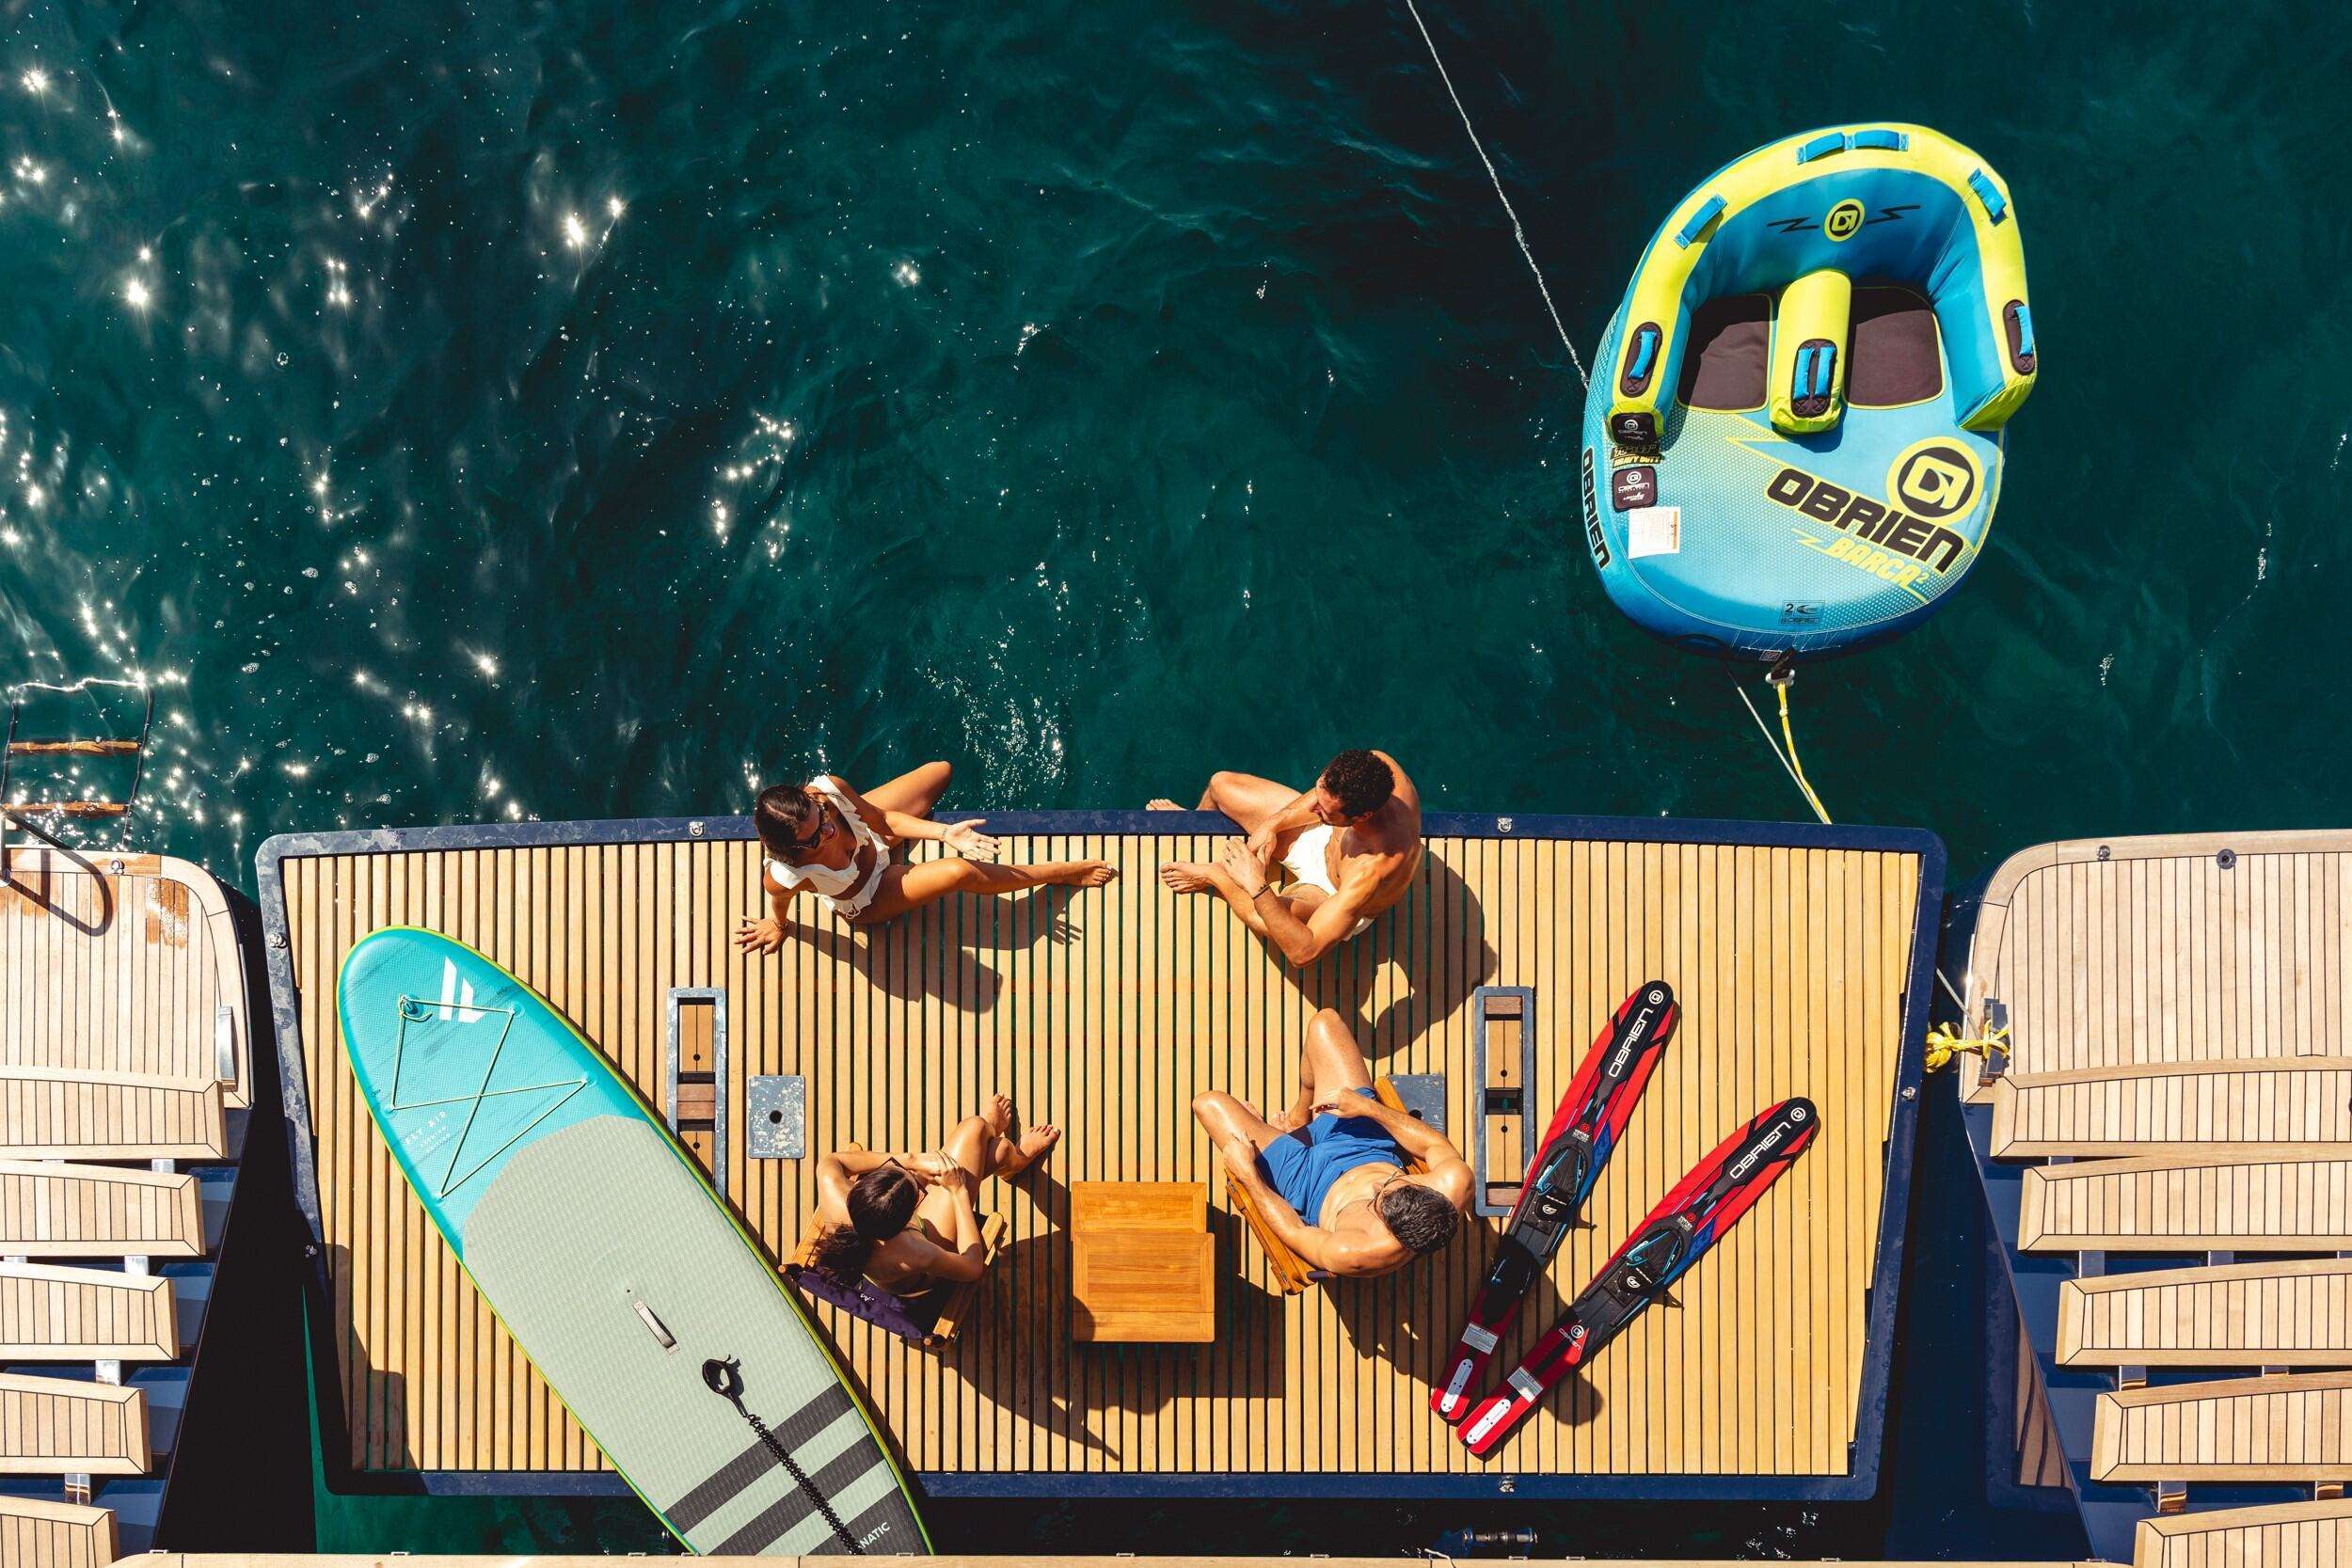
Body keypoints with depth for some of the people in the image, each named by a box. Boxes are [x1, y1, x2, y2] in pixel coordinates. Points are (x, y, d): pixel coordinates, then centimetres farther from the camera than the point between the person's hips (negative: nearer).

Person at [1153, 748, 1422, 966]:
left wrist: (1257, 887, -46)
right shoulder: (1374, 763, -34)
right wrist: (1274, 823, -16)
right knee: (1220, 784, 7)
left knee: (1265, 920, -38)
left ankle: (1211, 876, 2)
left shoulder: (1373, 870, -49)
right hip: (1323, 836, 6)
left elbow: (1304, 952, -44)